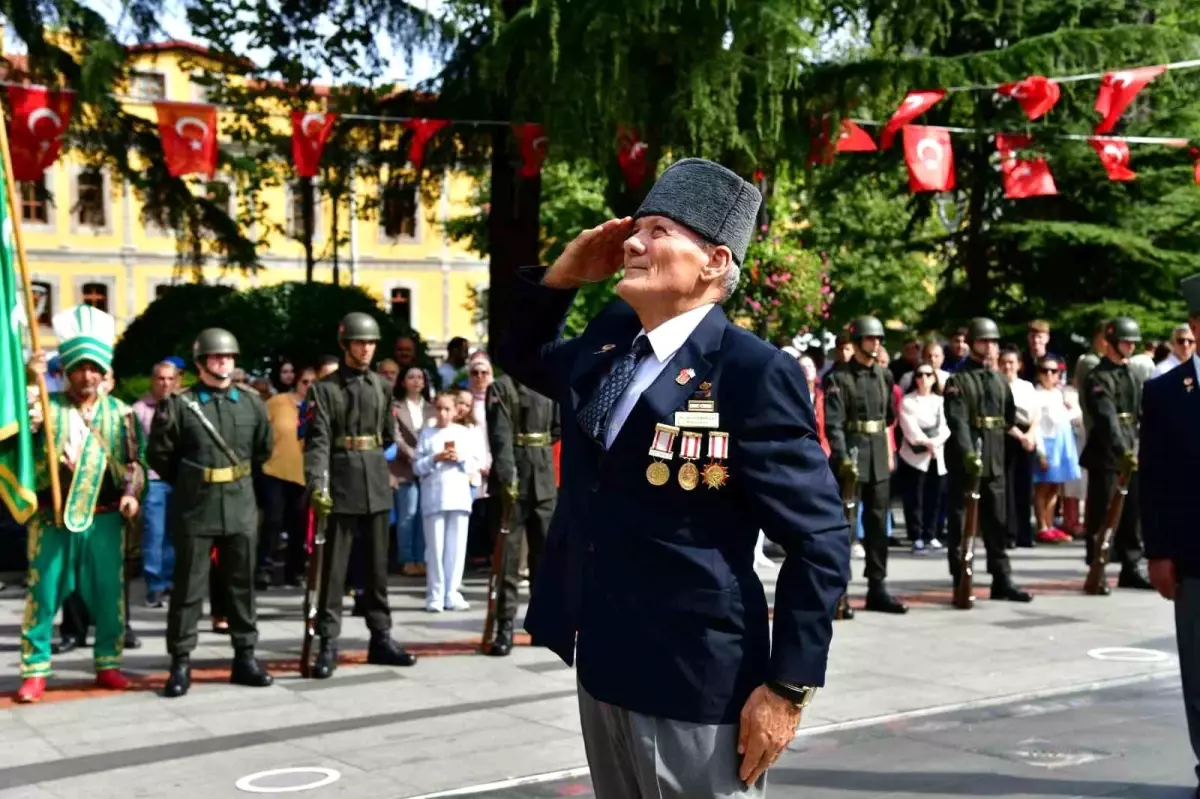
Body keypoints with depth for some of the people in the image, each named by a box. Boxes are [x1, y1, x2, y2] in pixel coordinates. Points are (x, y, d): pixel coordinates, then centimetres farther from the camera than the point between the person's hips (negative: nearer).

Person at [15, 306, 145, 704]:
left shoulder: (119, 412, 7)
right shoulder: (46, 406, 1)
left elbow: (133, 462, 9)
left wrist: (131, 493, -9)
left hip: (104, 519, 2)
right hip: (51, 518, -2)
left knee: (108, 594, 7)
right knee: (43, 594, 2)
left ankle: (108, 663, 21)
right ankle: (35, 670, 11)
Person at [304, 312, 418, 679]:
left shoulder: (382, 386, 9)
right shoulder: (325, 388, -5)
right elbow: (318, 441, -13)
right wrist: (317, 484, -23)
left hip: (377, 485, 5)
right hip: (341, 485, -4)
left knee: (377, 564, 11)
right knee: (335, 566, -1)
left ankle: (381, 638, 19)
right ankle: (328, 644, 3)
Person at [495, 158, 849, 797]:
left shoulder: (752, 373, -16)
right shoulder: (607, 341, 5)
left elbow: (819, 539, -14)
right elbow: (519, 356, 25)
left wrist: (789, 687, -16)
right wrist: (563, 275, 6)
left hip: (694, 681, -7)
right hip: (600, 666, 7)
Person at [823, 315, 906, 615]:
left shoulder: (885, 376, 11)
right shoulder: (839, 378, -7)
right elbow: (833, 423, -15)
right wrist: (843, 458, -24)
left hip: (879, 458, 6)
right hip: (850, 455, -6)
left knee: (878, 523, 9)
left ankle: (877, 587, 16)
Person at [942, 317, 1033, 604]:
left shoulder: (1000, 381, 15)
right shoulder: (958, 381, -6)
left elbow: (1009, 418, 21)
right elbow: (958, 421, -18)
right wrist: (968, 454, -28)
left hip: (995, 462, 6)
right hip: (964, 462, -6)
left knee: (996, 523, 10)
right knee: (960, 524, 0)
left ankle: (1002, 580, 16)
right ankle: (961, 583, 4)